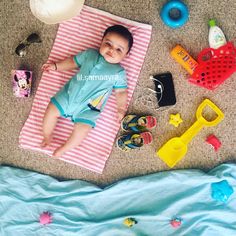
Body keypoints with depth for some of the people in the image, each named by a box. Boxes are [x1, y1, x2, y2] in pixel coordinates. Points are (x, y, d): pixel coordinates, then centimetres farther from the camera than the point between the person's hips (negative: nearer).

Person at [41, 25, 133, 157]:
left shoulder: (119, 72, 0)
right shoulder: (90, 54, 7)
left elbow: (121, 91, 4)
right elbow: (73, 62, 18)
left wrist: (121, 108, -7)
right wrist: (55, 66, 13)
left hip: (89, 108, -3)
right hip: (69, 94, 3)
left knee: (82, 129, -19)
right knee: (51, 110, -4)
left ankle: (63, 149, 4)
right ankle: (46, 136, 20)